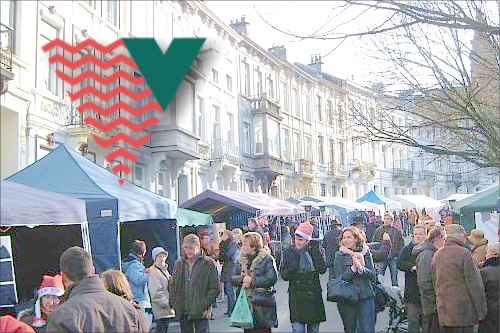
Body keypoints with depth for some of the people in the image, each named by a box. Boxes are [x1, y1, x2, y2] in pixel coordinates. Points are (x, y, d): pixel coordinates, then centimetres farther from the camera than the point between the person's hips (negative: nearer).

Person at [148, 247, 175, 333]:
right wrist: (168, 305, -16)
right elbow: (156, 294, -18)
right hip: (162, 311, -9)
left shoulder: (165, 270, 17)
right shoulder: (154, 272, -12)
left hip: (167, 310, 9)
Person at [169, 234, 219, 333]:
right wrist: (174, 304, 5)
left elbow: (214, 288, -4)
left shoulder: (208, 263, -4)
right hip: (183, 312, 4)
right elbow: (172, 286, 15)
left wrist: (207, 305, -12)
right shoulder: (179, 264, 9)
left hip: (201, 312, -4)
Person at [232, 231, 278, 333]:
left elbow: (272, 279, -16)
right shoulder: (241, 260, 11)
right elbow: (233, 278, 6)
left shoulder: (267, 259, -7)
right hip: (245, 303, 5)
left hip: (262, 305, -5)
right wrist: (242, 278, -15)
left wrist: (252, 281, -17)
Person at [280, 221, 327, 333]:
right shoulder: (289, 252, 2)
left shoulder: (314, 251, 0)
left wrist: (313, 253, -17)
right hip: (296, 296, 0)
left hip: (313, 295, 0)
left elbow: (322, 269, -14)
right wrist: (292, 269, -19)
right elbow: (283, 275, 0)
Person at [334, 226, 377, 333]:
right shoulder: (340, 255, -2)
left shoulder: (365, 252, 2)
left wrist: (361, 268, -21)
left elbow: (373, 274, -3)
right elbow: (340, 278, -10)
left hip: (366, 297, 0)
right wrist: (353, 268, -23)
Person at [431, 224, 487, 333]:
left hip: (443, 311, 7)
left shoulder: (437, 255, 10)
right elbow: (474, 284, -12)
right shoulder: (463, 253, -12)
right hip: (463, 312, -7)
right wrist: (480, 311, -7)